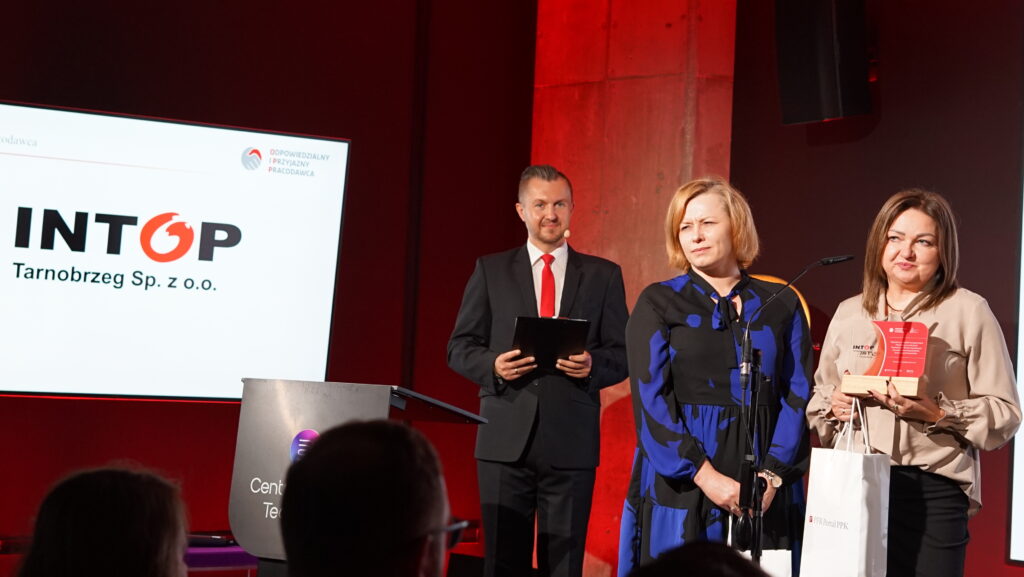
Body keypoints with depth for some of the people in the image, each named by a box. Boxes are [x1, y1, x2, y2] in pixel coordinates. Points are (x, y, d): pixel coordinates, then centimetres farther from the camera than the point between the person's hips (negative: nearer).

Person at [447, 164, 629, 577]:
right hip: (506, 439, 0)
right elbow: (460, 347, 8)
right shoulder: (490, 270, 10)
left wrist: (593, 365, -14)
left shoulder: (603, 275, 10)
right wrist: (493, 366, -12)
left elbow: (623, 355, 8)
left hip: (571, 443, 0)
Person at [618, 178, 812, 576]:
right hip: (680, 485, -1)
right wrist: (705, 475, -16)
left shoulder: (781, 305, 8)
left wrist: (772, 474, -12)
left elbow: (798, 397, 3)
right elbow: (650, 398, -6)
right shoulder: (657, 304, 2)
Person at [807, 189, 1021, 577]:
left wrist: (936, 413, -17)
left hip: (933, 490, -3)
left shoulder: (968, 311, 0)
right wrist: (834, 406, -1)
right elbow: (818, 400, 21)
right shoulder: (849, 313, 14)